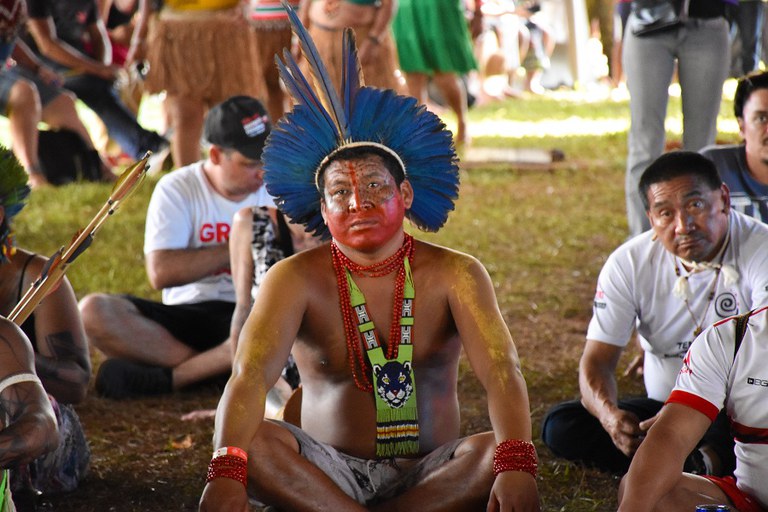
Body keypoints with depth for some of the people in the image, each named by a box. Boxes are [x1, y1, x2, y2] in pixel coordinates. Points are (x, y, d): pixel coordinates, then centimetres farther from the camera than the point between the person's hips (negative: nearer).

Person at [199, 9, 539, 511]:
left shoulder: (455, 275, -5)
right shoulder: (297, 279, -6)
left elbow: (501, 369, -20)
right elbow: (251, 374, -22)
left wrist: (515, 467, -41)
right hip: (329, 470, 0)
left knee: (497, 453, -30)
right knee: (253, 441, -28)